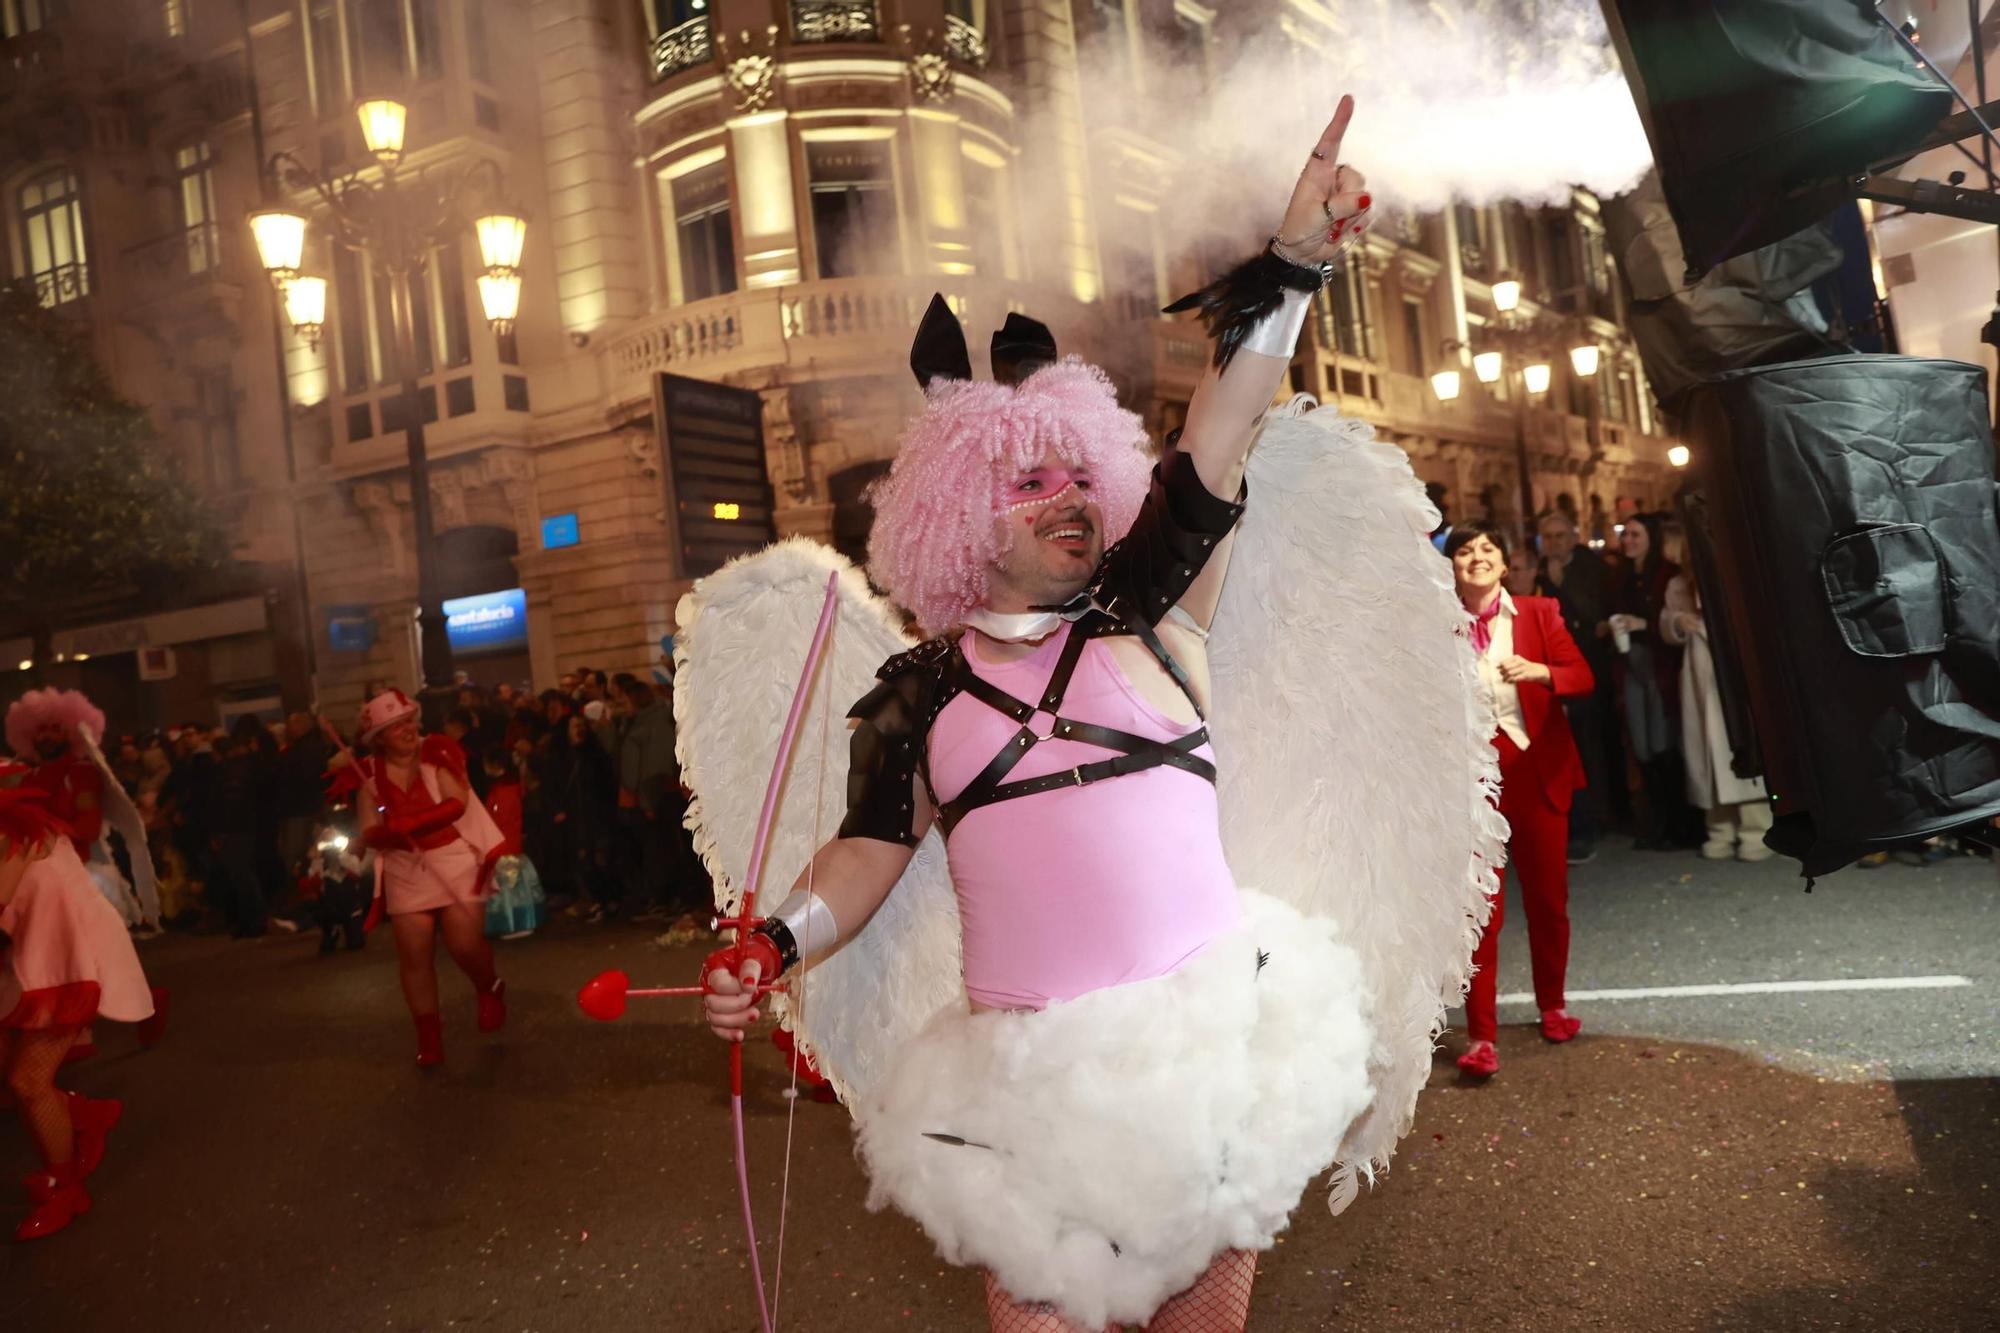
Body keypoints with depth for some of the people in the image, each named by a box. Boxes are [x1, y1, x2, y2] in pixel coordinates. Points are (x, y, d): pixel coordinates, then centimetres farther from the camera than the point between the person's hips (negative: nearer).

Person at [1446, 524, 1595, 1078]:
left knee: (1549, 898, 13)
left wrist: (1540, 671, -22)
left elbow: (1583, 676, -4)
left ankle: (1553, 1005, 35)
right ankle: (1480, 1036, 1)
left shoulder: (1539, 612, 1)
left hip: (1538, 772, 2)